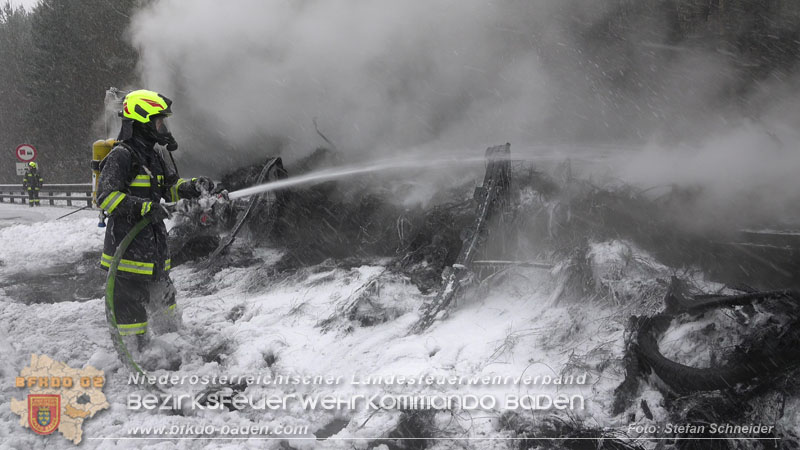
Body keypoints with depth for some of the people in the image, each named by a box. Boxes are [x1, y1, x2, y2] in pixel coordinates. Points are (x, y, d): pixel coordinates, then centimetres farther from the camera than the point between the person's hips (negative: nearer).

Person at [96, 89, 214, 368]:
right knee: (130, 298, -2)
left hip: (154, 241, 10)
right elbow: (106, 196, -23)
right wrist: (144, 207, -33)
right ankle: (136, 355, 6)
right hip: (127, 244, -9)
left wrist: (194, 187, 3)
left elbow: (170, 187, 22)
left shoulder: (153, 156, 14)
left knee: (161, 292, 20)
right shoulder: (121, 156, -16)